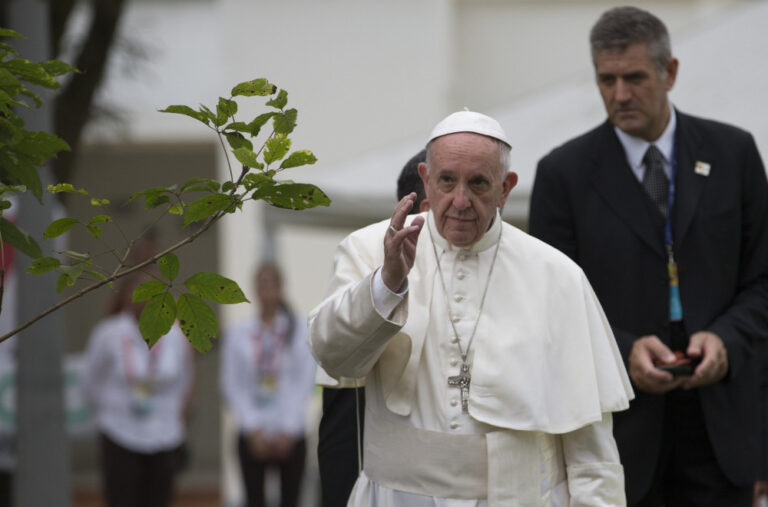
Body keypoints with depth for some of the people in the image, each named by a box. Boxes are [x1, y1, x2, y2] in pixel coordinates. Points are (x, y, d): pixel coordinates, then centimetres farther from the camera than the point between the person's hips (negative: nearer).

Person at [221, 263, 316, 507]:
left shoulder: (300, 330, 2)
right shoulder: (238, 334, 4)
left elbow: (305, 382, -1)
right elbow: (232, 385, 2)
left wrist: (288, 429, -7)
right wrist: (253, 428, -6)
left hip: (290, 434, -1)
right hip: (253, 435, 1)